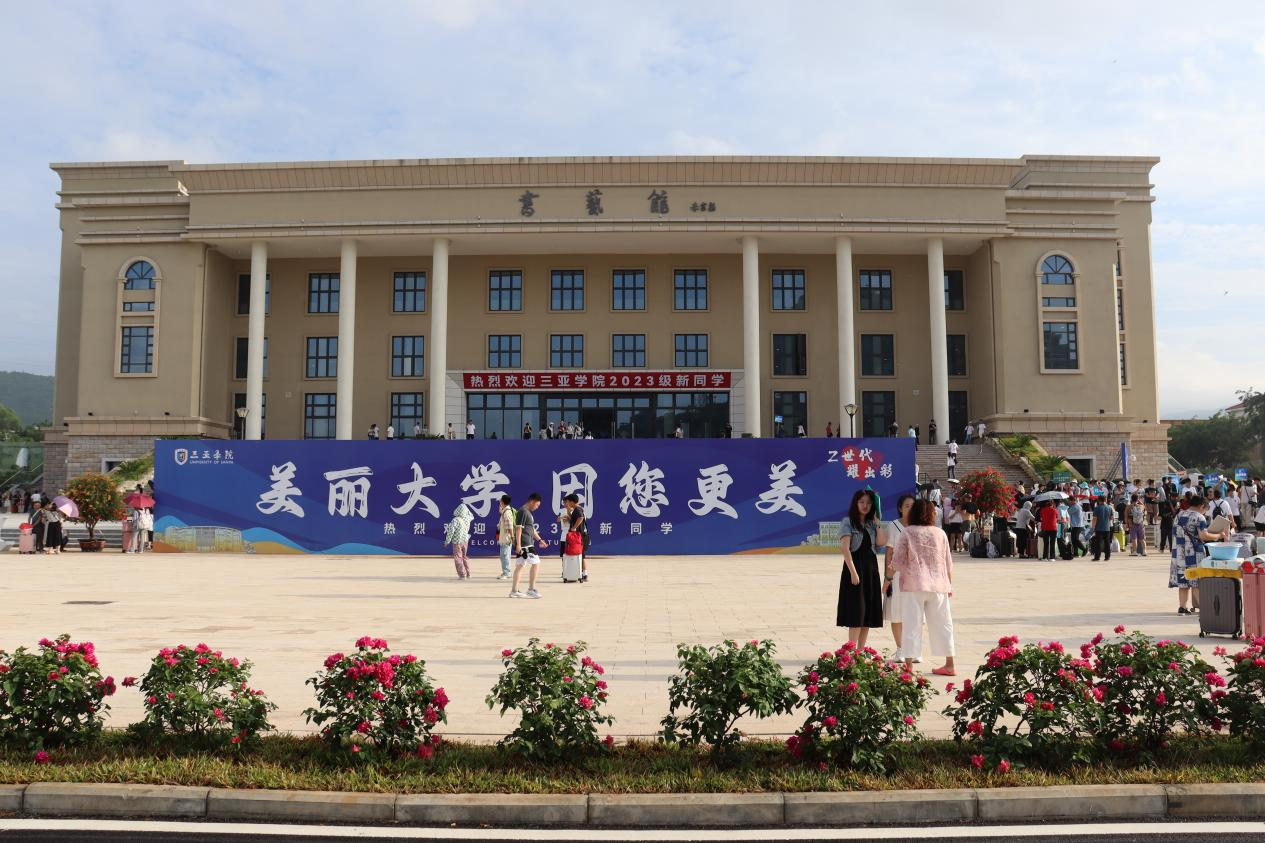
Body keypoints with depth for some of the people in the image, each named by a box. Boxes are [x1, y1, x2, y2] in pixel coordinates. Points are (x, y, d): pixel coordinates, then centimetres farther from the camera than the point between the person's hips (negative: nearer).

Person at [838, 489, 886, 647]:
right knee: (856, 612, -8)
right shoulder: (848, 522, -3)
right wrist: (853, 572, -20)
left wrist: (877, 522, 0)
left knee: (868, 612, 7)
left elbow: (881, 543, -1)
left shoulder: (871, 523, 15)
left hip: (871, 568, 6)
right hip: (855, 565, -6)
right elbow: (846, 548, -12)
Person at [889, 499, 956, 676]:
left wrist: (890, 571, 19)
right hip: (938, 585, 3)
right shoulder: (940, 533, 6)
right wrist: (949, 585, 22)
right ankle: (950, 664, 18)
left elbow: (898, 559, -2)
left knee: (912, 623, 0)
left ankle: (909, 663, -2)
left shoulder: (908, 532, -3)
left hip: (914, 584, -3)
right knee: (941, 623, 11)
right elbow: (948, 562, 10)